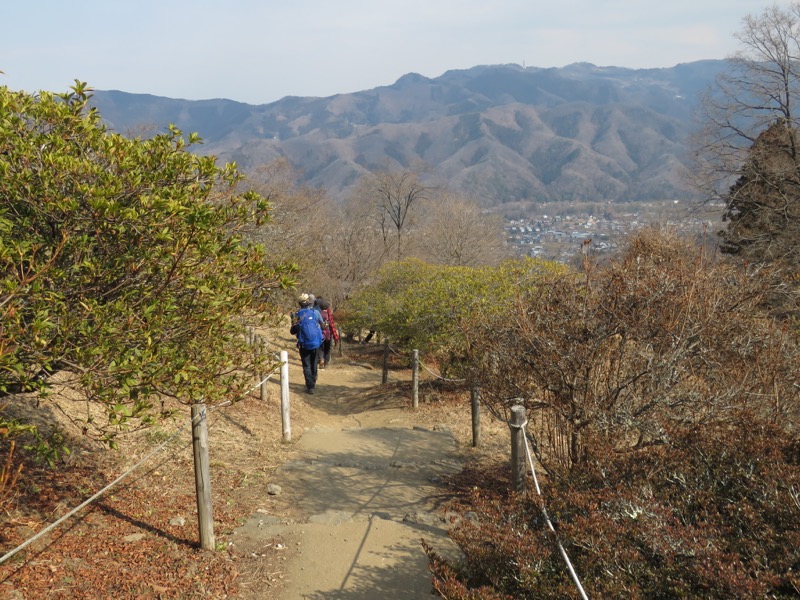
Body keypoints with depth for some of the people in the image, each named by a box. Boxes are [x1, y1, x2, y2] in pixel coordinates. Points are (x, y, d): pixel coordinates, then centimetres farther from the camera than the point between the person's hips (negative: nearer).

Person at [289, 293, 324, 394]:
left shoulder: (297, 315, -9)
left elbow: (292, 331, -1)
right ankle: (313, 382, 33)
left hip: (304, 345, -2)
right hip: (316, 343, 2)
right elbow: (322, 326, 7)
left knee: (306, 366, 6)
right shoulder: (316, 312, -6)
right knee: (314, 364, 20)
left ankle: (310, 386, -2)